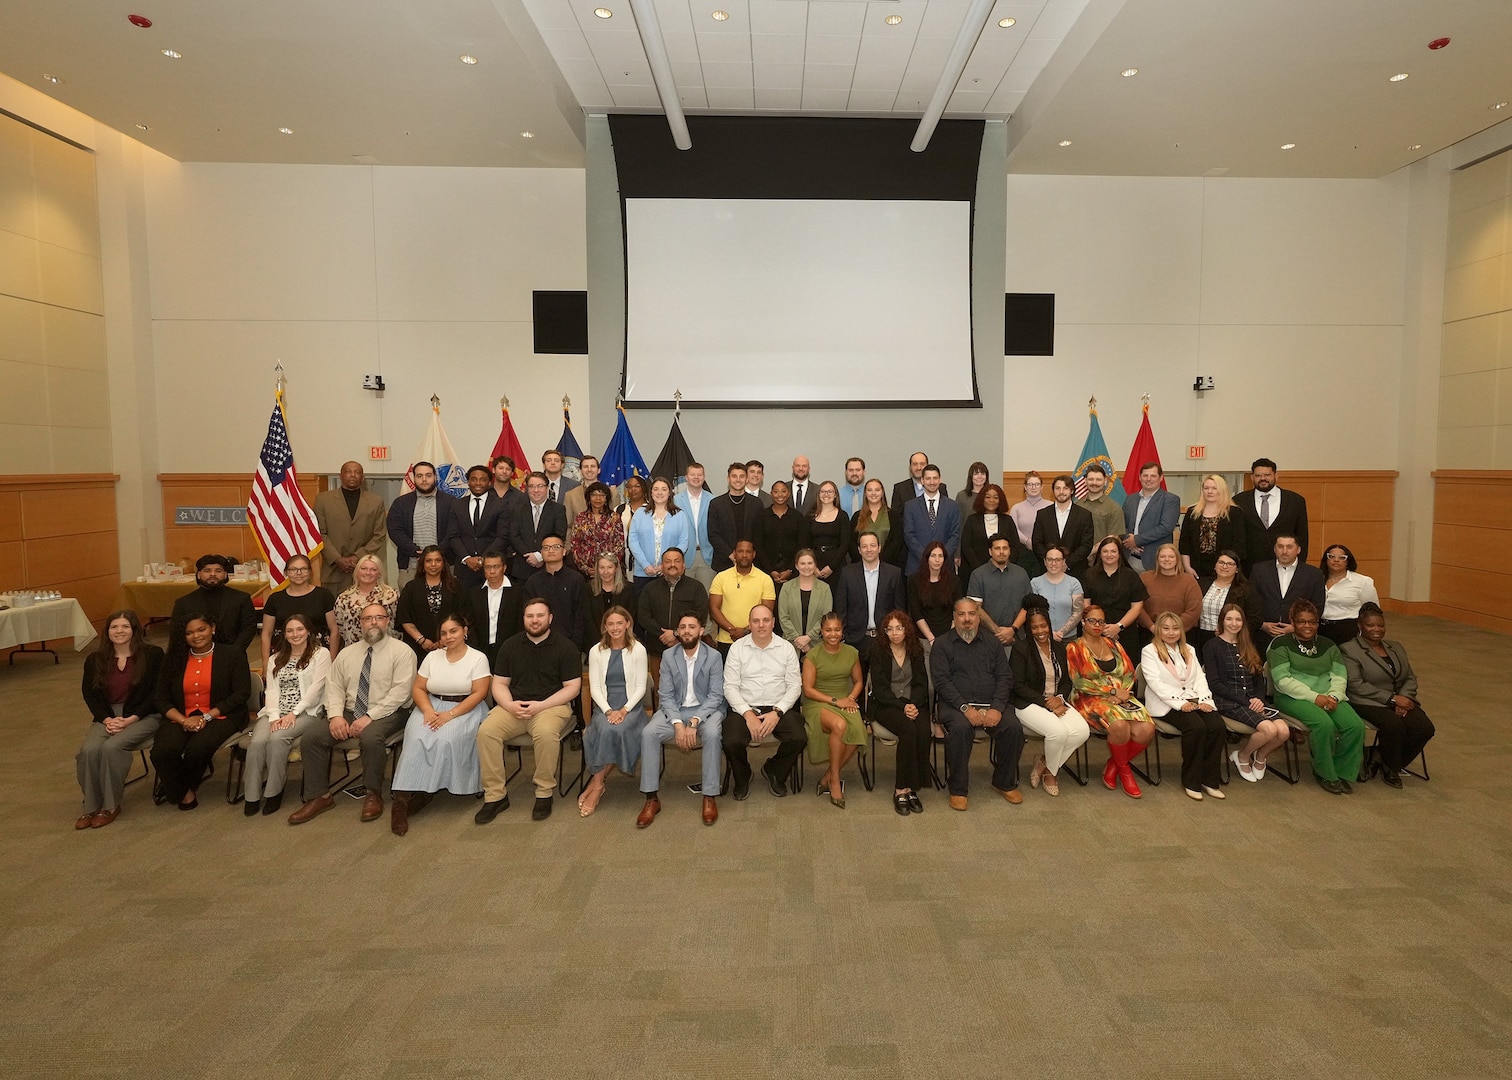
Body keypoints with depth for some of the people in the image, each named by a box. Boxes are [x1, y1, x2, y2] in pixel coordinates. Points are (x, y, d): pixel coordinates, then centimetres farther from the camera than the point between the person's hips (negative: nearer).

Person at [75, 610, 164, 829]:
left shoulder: (152, 654, -4)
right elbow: (89, 693, 8)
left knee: (112, 746, -28)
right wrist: (106, 719, -9)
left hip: (143, 715, -4)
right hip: (107, 715, 4)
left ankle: (111, 806, -11)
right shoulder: (95, 659, 10)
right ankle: (91, 806, -7)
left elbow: (157, 693, -7)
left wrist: (130, 719, -15)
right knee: (89, 750, -24)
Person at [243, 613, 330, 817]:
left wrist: (294, 712, -14)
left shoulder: (321, 654, 5)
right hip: (276, 712, 4)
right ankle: (251, 795, -16)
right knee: (257, 741, -26)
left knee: (277, 738, -31)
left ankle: (273, 791, -16)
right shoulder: (275, 659, 21)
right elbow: (271, 691, 9)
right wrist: (274, 716, -8)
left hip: (306, 712, -4)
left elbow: (316, 687, -5)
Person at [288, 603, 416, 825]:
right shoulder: (347, 653, 13)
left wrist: (370, 717, -21)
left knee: (370, 737, -35)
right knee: (310, 738, -12)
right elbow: (334, 687, 8)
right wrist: (336, 715, -10)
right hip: (350, 713, 6)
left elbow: (400, 691, -14)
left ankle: (373, 795, -14)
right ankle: (318, 797, 1)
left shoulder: (401, 651, -6)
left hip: (387, 714, -6)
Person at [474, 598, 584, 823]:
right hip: (514, 706, 4)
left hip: (552, 705, -4)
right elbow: (499, 684, 11)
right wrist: (510, 705, -11)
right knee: (486, 731, -23)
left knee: (546, 732, -36)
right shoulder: (510, 646, 11)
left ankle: (544, 794, -16)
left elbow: (572, 687, -5)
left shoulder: (566, 647, -1)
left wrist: (540, 705, -16)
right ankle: (495, 796, -11)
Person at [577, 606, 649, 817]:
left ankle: (596, 783, -18)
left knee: (618, 730, -32)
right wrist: (608, 711, -13)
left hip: (631, 706, -1)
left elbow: (640, 687, -1)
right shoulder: (596, 651, 7)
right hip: (605, 707, 1)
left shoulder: (638, 650, 1)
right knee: (606, 729, -32)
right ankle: (600, 782, -18)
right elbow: (594, 688, 3)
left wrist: (624, 710, -14)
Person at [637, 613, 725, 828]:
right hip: (675, 710, 2)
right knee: (648, 733, -24)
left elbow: (716, 695, -10)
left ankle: (710, 796, -21)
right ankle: (652, 798, -16)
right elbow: (666, 695, -3)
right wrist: (678, 723, -19)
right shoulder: (668, 656, 0)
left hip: (705, 710, -2)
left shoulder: (714, 656, -7)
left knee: (712, 733, -34)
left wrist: (694, 722, -22)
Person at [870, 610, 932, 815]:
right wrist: (902, 706, -17)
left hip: (914, 703, 3)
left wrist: (914, 704, -12)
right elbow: (880, 688, -6)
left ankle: (910, 788, -19)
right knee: (909, 730, -32)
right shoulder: (878, 650, 0)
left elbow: (921, 683, 7)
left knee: (923, 731, -28)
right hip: (886, 705, -3)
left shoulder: (916, 650, 11)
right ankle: (902, 790, -23)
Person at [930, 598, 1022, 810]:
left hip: (991, 704, 3)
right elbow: (942, 681, -6)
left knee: (1014, 728, -23)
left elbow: (1005, 678, 7)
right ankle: (958, 789, -15)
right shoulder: (942, 644, 5)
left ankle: (1004, 783, 2)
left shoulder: (992, 644, 16)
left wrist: (997, 708, -10)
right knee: (961, 727, -34)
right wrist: (966, 708, -18)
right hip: (955, 704, -3)